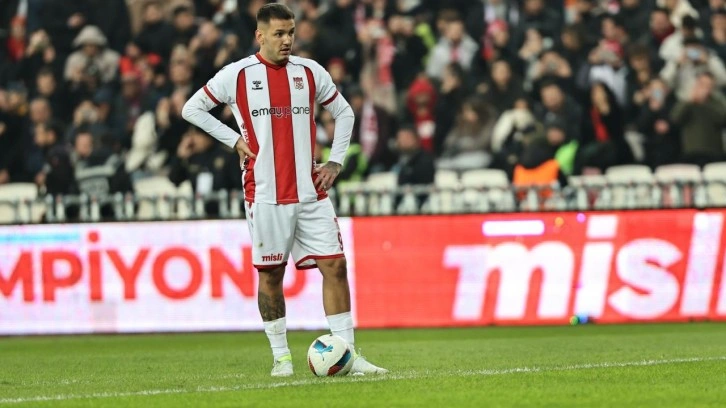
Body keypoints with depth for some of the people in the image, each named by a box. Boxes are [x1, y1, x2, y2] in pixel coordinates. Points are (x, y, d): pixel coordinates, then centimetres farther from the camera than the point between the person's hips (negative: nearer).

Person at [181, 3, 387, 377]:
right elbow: (192, 109, 7)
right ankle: (281, 357, 12)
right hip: (265, 194, -3)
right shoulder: (237, 75, 0)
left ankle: (347, 354, 0)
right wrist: (234, 140, -2)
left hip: (310, 191, 3)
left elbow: (343, 112, 20)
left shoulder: (310, 72, 8)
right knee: (270, 273, 2)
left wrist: (335, 161, 9)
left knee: (335, 265, -4)